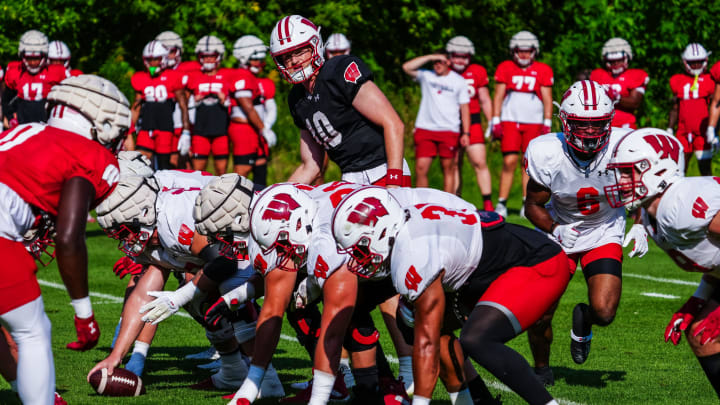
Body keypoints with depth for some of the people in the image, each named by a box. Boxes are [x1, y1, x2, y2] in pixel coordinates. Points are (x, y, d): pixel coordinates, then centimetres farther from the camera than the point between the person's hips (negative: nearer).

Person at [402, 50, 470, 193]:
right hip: (425, 128, 1)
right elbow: (407, 67, -7)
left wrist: (466, 133, 1)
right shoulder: (426, 76, 7)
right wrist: (430, 57, -8)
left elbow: (464, 108, 7)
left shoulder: (459, 81, 7)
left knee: (448, 169, 1)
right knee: (421, 168, -5)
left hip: (449, 130, -1)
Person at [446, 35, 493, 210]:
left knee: (480, 163, -8)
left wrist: (491, 123, 8)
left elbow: (485, 101, 12)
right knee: (454, 165, 4)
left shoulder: (477, 73, 5)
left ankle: (488, 203, -7)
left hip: (472, 122, 0)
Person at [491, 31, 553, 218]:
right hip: (510, 121, -1)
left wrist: (547, 124, 0)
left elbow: (547, 99, 7)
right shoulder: (505, 69, 6)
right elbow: (498, 96, 8)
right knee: (509, 162, -9)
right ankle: (501, 204, -5)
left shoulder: (543, 71, 6)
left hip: (533, 122, 1)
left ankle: (527, 204, 4)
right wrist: (496, 121, 1)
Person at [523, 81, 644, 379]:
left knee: (604, 312, -17)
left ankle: (583, 321, 23)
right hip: (559, 233, 0)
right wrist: (556, 230, -27)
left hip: (604, 234, 0)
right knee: (539, 315, -7)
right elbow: (533, 205, -9)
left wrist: (641, 227, -14)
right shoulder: (548, 155, -24)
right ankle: (542, 368, 27)